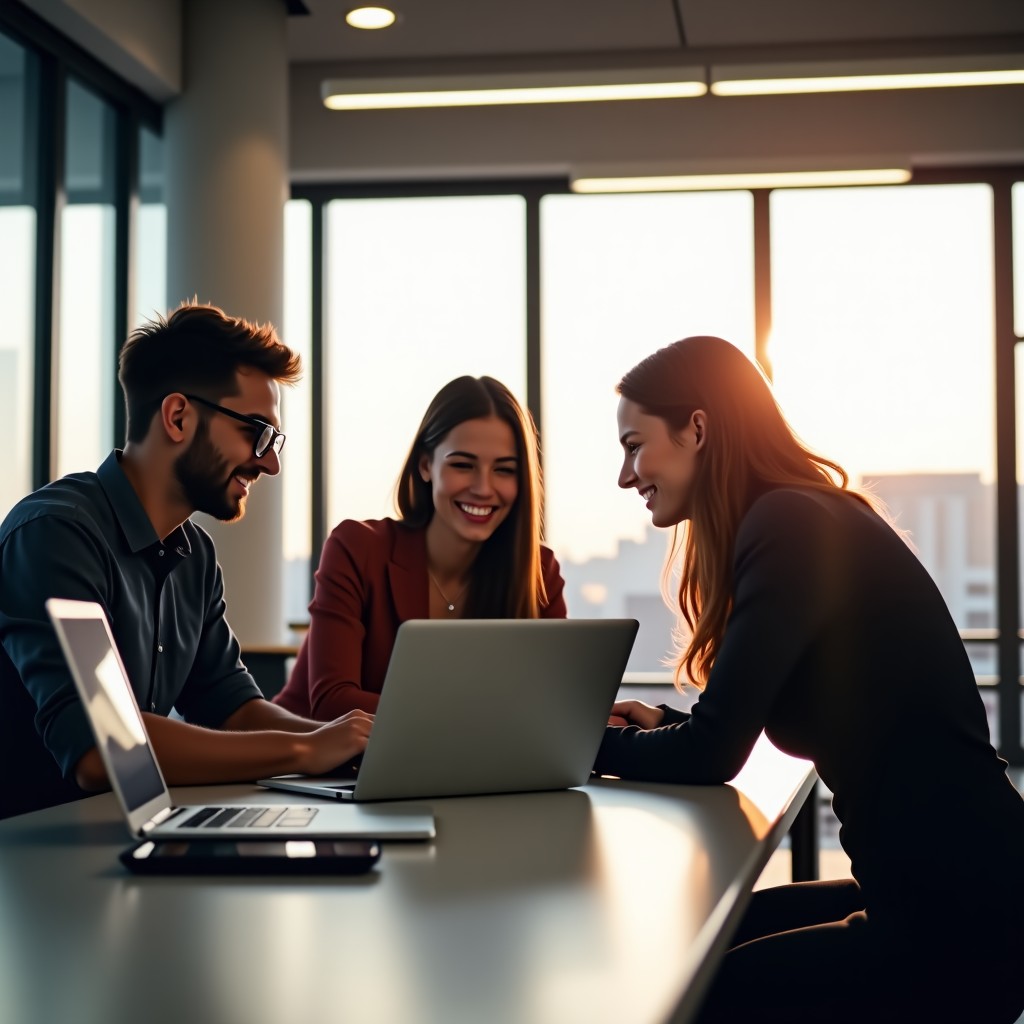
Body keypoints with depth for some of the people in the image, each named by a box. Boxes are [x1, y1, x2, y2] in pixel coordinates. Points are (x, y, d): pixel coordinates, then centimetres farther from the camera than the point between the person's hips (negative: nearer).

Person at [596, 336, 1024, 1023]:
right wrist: (661, 728, 9)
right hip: (924, 890, 9)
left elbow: (711, 754, -16)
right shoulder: (804, 520, 13)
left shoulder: (793, 527, -16)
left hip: (958, 923, -9)